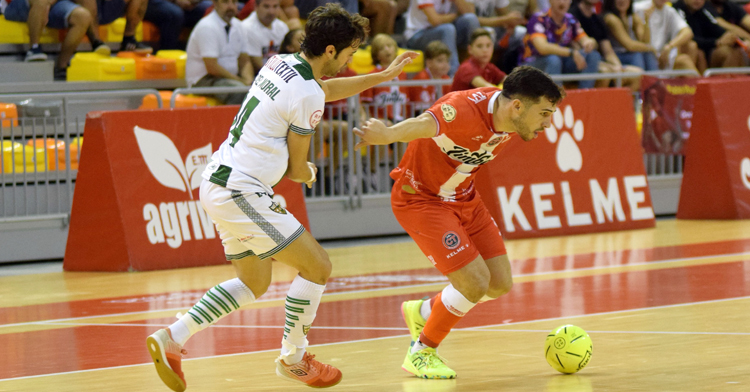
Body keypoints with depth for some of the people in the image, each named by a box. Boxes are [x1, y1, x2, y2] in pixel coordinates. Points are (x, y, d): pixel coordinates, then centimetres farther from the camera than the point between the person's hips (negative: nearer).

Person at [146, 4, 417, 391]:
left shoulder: (281, 63, 10)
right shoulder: (307, 95, -17)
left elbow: (326, 89, 32)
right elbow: (296, 169, -7)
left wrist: (384, 75, 32)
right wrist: (307, 173, 17)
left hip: (217, 183, 10)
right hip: (240, 191, -10)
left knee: (255, 282, 21)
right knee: (317, 265, -2)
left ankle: (173, 337, 14)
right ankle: (292, 358, 10)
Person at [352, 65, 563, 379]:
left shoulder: (511, 122, -7)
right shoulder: (467, 109, -33)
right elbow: (423, 126, -50)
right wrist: (388, 135, -69)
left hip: (463, 199, 9)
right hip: (421, 199, -9)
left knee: (500, 284, 5)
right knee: (475, 284, -16)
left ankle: (422, 312, 30)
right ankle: (421, 353, 7)